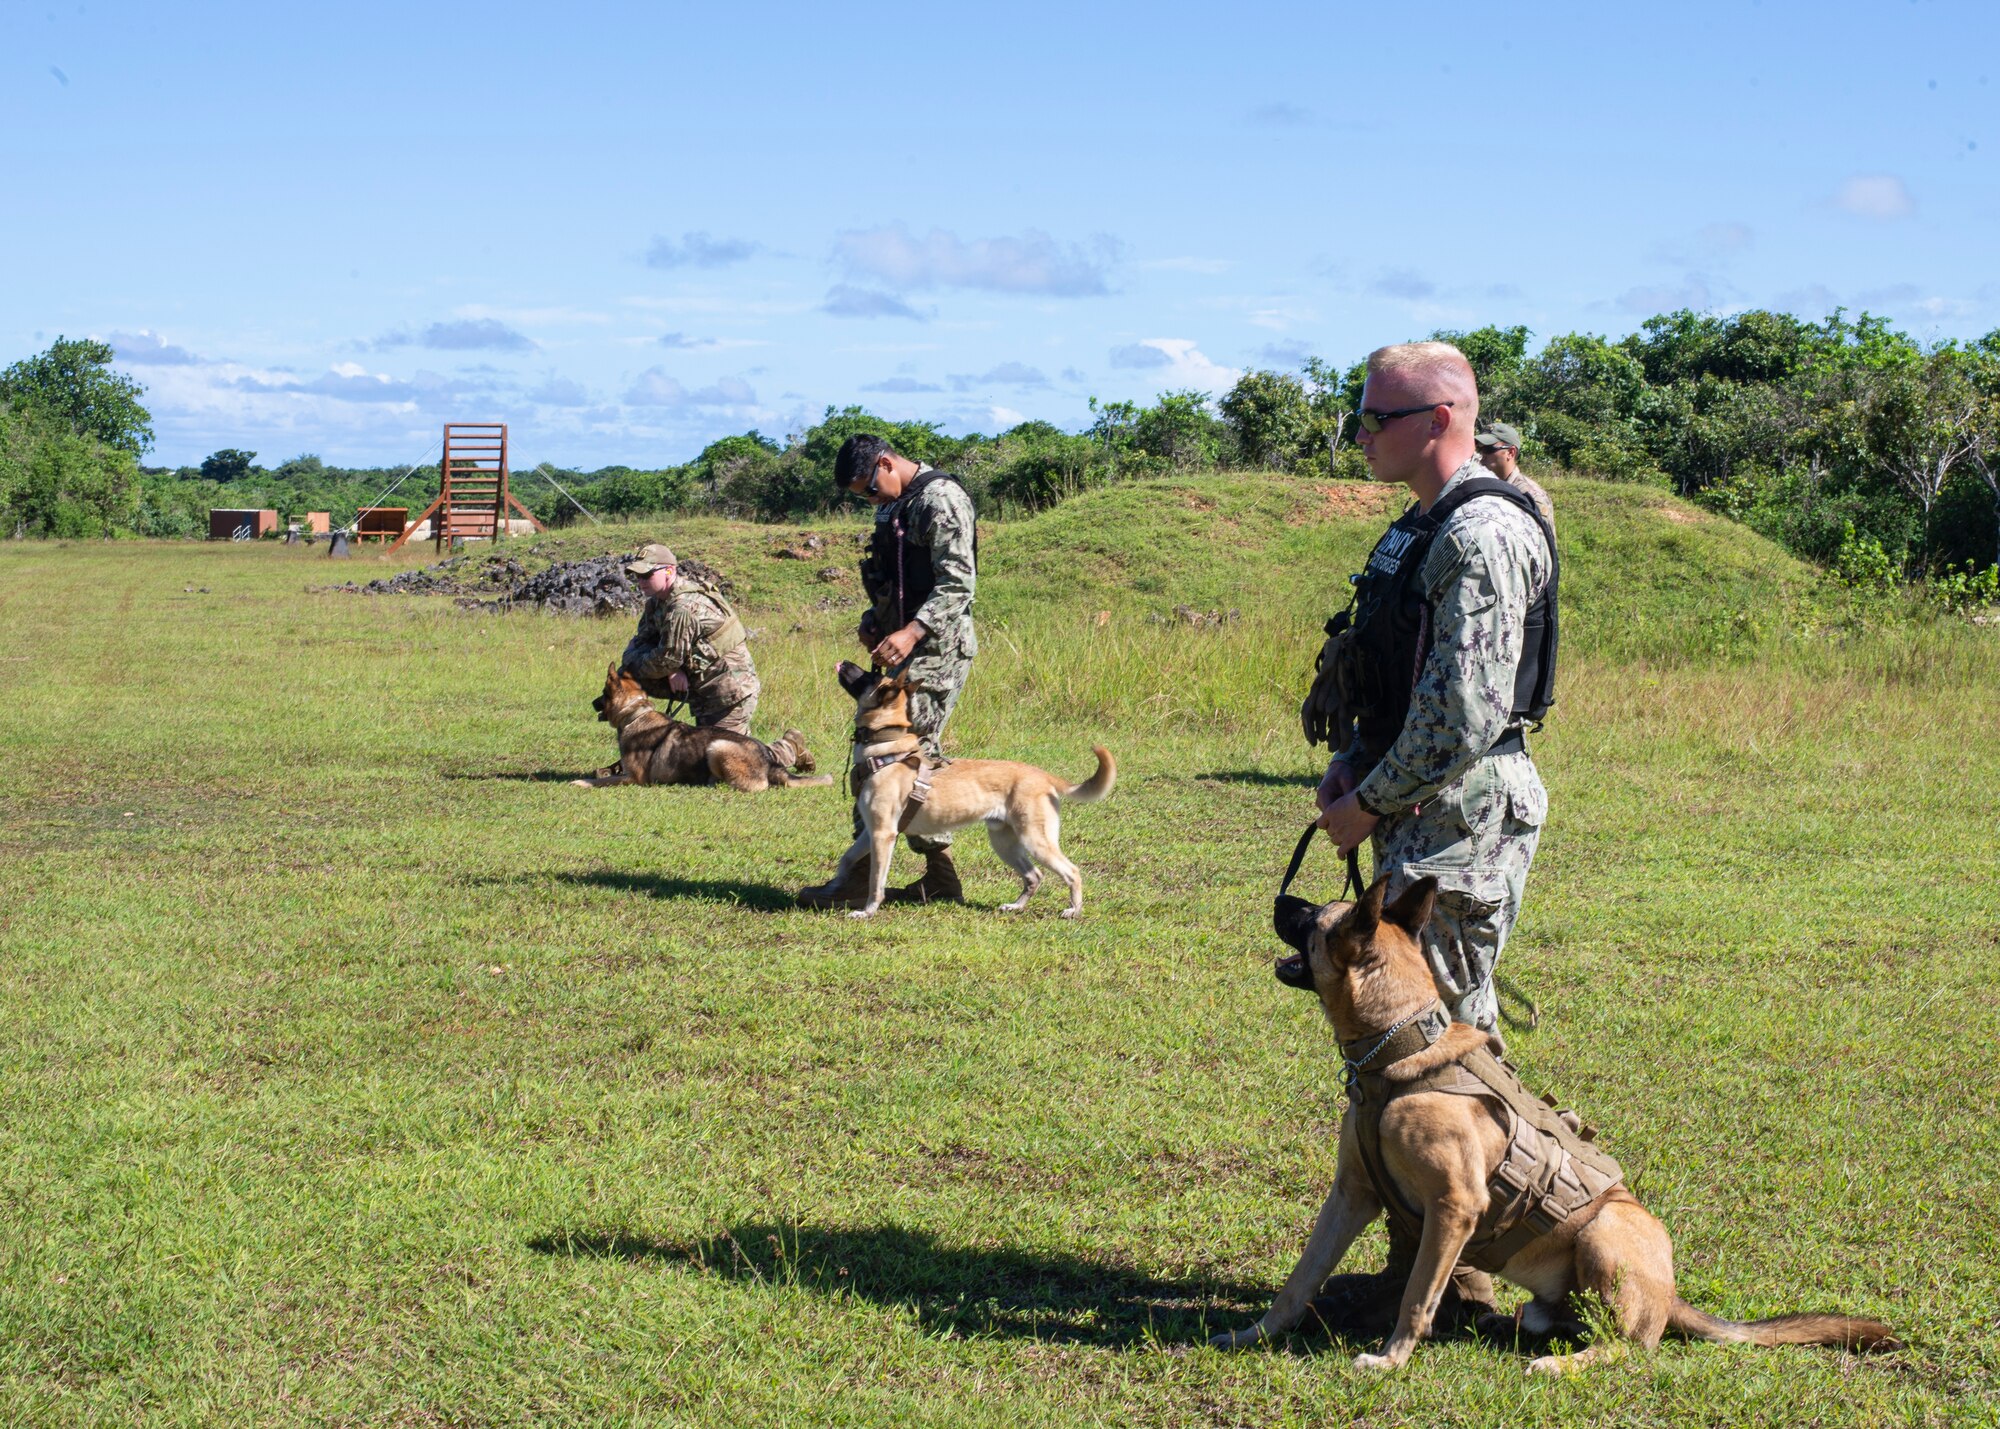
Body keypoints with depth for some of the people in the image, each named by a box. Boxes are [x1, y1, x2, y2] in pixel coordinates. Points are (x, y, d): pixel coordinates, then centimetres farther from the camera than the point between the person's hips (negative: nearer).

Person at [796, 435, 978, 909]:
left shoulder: (941, 499, -13)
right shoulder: (896, 505, 18)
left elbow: (958, 585, -20)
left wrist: (912, 632, -30)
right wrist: (873, 619, 10)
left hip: (936, 651, -10)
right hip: (908, 648, 10)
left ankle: (861, 880, -12)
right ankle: (940, 878, 16)